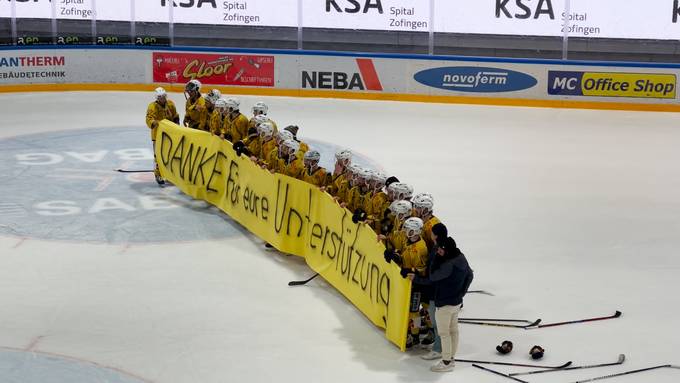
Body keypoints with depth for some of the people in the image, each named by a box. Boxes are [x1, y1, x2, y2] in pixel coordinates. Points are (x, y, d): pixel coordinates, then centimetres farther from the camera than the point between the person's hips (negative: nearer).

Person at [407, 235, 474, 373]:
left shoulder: (448, 265, -30)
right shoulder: (461, 258, -3)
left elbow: (432, 278, -20)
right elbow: (469, 275, 11)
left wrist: (416, 278, -6)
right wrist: (462, 292, 18)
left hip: (445, 303, -9)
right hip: (457, 302, 9)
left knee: (444, 333, 4)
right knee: (453, 330, 19)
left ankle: (446, 362, 13)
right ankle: (451, 358, 31)